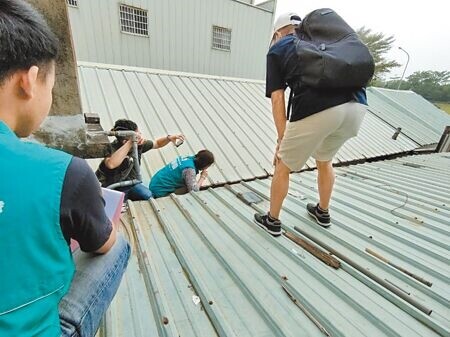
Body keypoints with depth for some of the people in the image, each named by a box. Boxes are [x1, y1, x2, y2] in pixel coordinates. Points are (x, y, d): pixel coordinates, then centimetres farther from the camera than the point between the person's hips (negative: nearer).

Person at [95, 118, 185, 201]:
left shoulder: (139, 144, -13)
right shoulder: (112, 149, -29)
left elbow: (157, 143, 6)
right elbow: (111, 164, -54)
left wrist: (169, 138, -15)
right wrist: (130, 143, -53)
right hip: (114, 188, -4)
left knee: (149, 197, -14)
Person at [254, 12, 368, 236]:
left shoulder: (277, 49, 20)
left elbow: (277, 98, 8)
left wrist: (282, 139, 12)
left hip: (317, 109, -6)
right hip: (357, 105, 6)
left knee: (283, 166, 15)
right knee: (324, 160, 30)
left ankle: (272, 221, 32)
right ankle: (323, 213, 47)